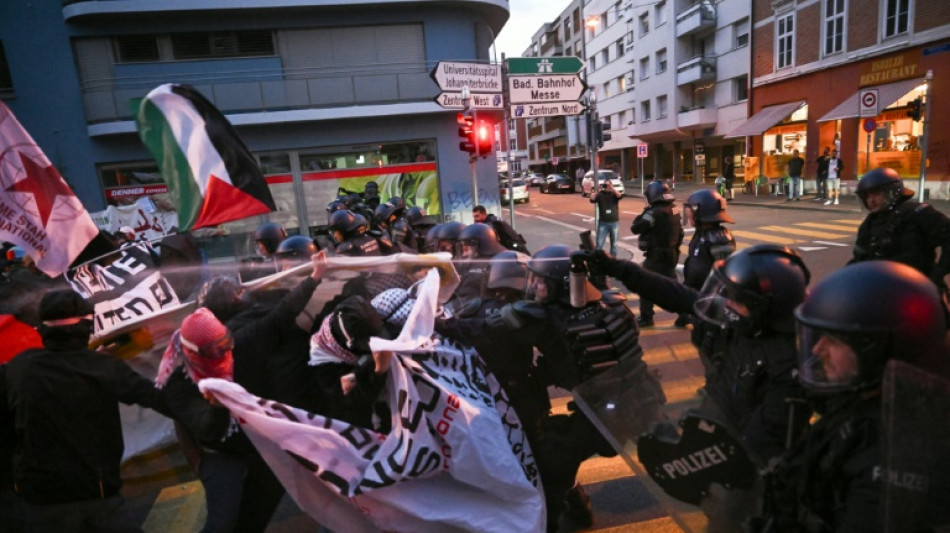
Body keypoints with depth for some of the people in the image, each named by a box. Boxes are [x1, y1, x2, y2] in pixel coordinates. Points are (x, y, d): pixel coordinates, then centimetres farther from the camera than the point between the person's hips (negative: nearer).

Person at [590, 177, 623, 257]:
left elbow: (620, 196, -18)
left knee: (614, 244, 11)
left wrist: (612, 188, -20)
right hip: (603, 223, -1)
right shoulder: (600, 194, 3)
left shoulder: (614, 194, 4)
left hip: (614, 223, 1)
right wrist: (597, 191, -17)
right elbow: (592, 199, -13)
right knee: (599, 244, -4)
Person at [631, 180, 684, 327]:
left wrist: (644, 212, -6)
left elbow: (635, 228, -18)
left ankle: (646, 318, 9)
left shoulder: (655, 212, -20)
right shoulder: (674, 209, 6)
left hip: (657, 256, -8)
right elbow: (680, 232, 14)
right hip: (671, 254, 8)